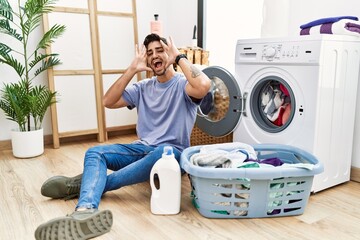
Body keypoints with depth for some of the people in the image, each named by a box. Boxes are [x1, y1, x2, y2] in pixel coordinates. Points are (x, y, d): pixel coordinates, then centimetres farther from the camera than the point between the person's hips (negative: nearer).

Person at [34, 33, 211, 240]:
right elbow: (108, 102, 2)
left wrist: (179, 57, -14)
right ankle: (85, 211, -46)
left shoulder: (183, 84, -2)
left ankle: (84, 184, -29)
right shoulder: (143, 87, 13)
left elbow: (204, 86, -28)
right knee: (95, 153, -17)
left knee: (162, 153, -41)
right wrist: (133, 69, -3)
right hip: (142, 148, 5)